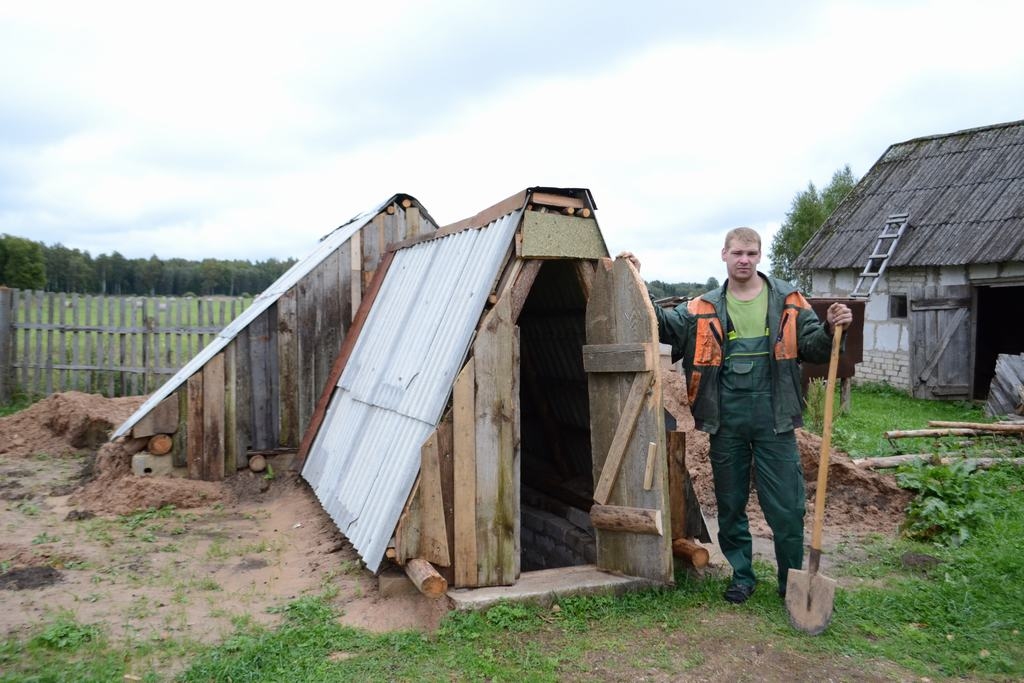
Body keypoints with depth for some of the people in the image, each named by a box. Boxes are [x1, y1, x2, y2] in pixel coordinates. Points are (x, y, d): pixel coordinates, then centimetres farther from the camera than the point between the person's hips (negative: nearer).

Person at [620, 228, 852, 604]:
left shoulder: (788, 301, 3)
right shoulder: (705, 308, 6)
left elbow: (813, 348, 7)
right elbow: (663, 324, 1)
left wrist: (830, 329, -14)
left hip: (773, 417, -1)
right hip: (726, 420, 2)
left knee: (786, 506, 3)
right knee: (730, 503, 13)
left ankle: (793, 582, 22)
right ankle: (741, 575, 31)